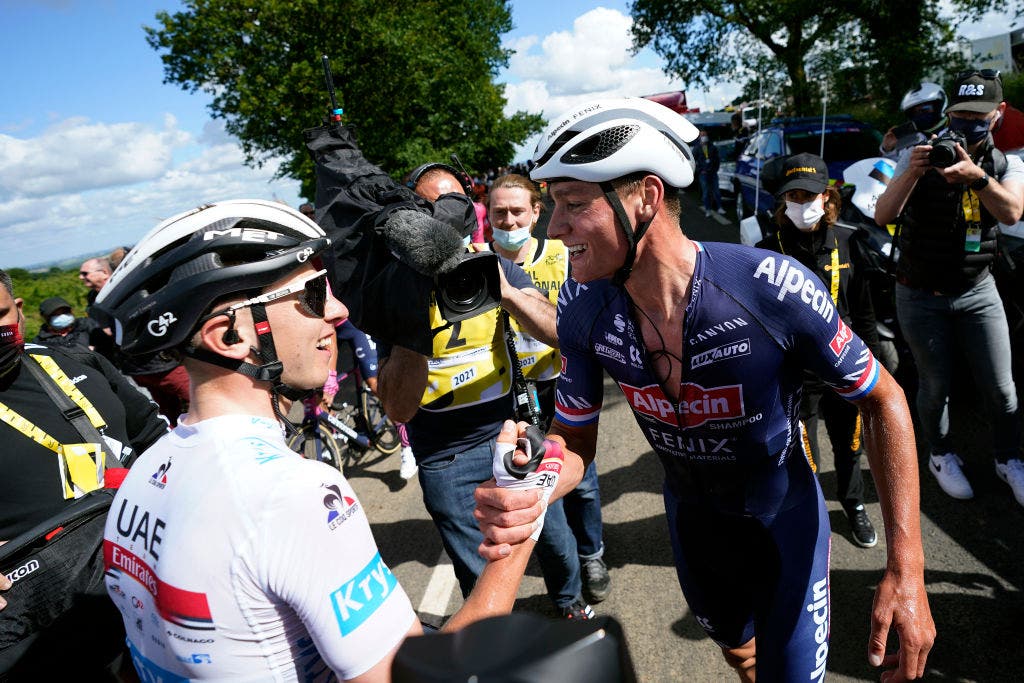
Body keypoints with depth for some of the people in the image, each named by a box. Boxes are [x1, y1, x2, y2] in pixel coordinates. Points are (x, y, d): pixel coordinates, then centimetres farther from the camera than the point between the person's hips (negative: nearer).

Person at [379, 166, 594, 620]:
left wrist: (506, 292, -32)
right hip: (447, 458, -2)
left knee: (555, 538, 20)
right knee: (482, 580, 10)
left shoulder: (491, 265, -4)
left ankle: (570, 601, 53)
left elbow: (560, 332, -15)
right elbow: (399, 409, -21)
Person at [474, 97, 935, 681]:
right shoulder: (583, 306, -22)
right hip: (692, 515, 4)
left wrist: (906, 567, -22)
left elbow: (883, 399, -18)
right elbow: (574, 438, -12)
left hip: (784, 516, -3)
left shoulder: (773, 288, -33)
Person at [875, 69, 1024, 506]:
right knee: (935, 385, 7)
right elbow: (882, 216, -19)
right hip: (922, 297, -2)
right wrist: (911, 172, -35)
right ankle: (941, 456, 30)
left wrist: (976, 176, -39)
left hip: (978, 293, 2)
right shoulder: (919, 157, -7)